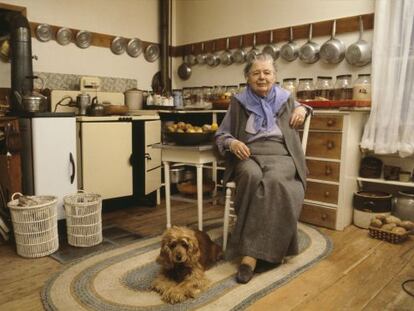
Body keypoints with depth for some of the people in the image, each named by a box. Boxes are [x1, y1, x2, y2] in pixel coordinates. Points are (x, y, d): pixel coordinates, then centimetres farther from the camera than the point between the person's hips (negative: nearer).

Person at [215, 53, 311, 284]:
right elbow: (221, 135, 14)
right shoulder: (239, 102, 12)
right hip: (249, 155, 0)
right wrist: (232, 142, -10)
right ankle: (266, 249, -30)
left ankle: (252, 251, -33)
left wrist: (302, 108, 13)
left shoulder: (286, 99, 16)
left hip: (280, 155, 1)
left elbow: (297, 109, 38)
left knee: (274, 181, -35)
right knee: (252, 176, -37)